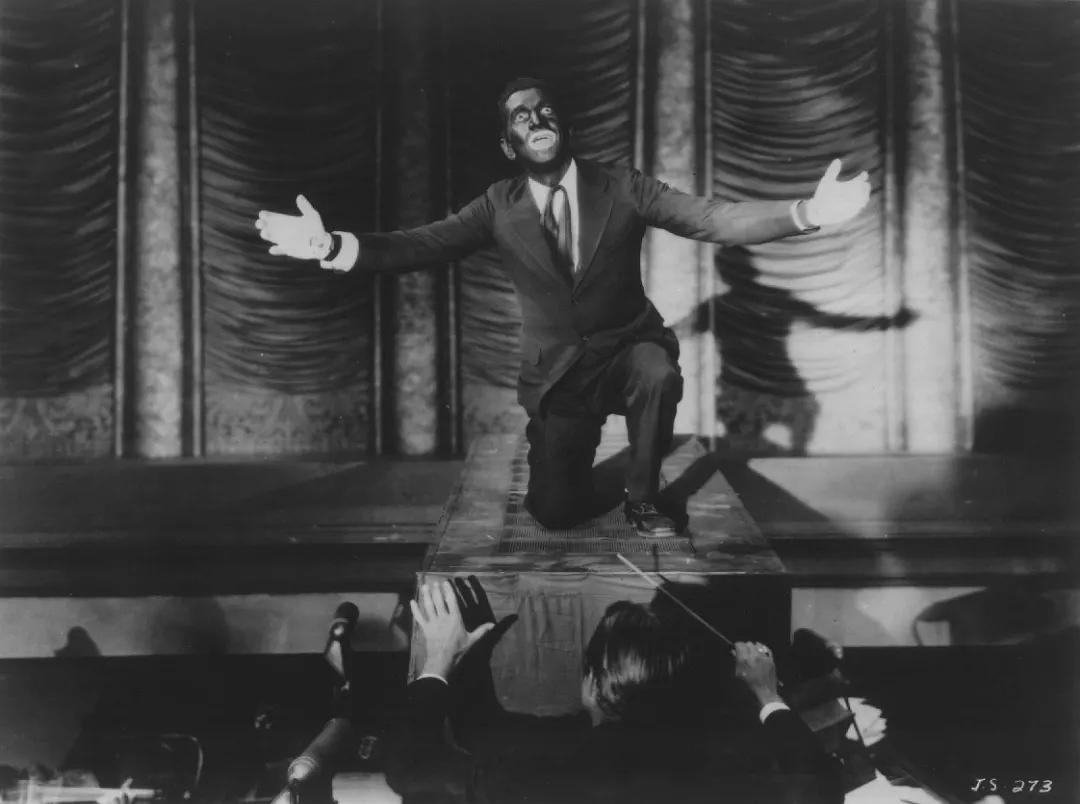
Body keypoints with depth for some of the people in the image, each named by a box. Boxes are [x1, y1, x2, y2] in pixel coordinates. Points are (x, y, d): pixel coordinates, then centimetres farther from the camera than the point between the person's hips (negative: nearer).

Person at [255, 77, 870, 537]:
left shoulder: (622, 188, -9)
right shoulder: (499, 207, -5)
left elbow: (714, 219, -18)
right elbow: (420, 245, -12)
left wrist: (807, 213, -34)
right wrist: (332, 245, -28)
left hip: (628, 349, -1)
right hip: (556, 371, 1)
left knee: (658, 373, -36)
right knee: (555, 512, -6)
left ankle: (644, 496, -9)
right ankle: (575, 456, 32)